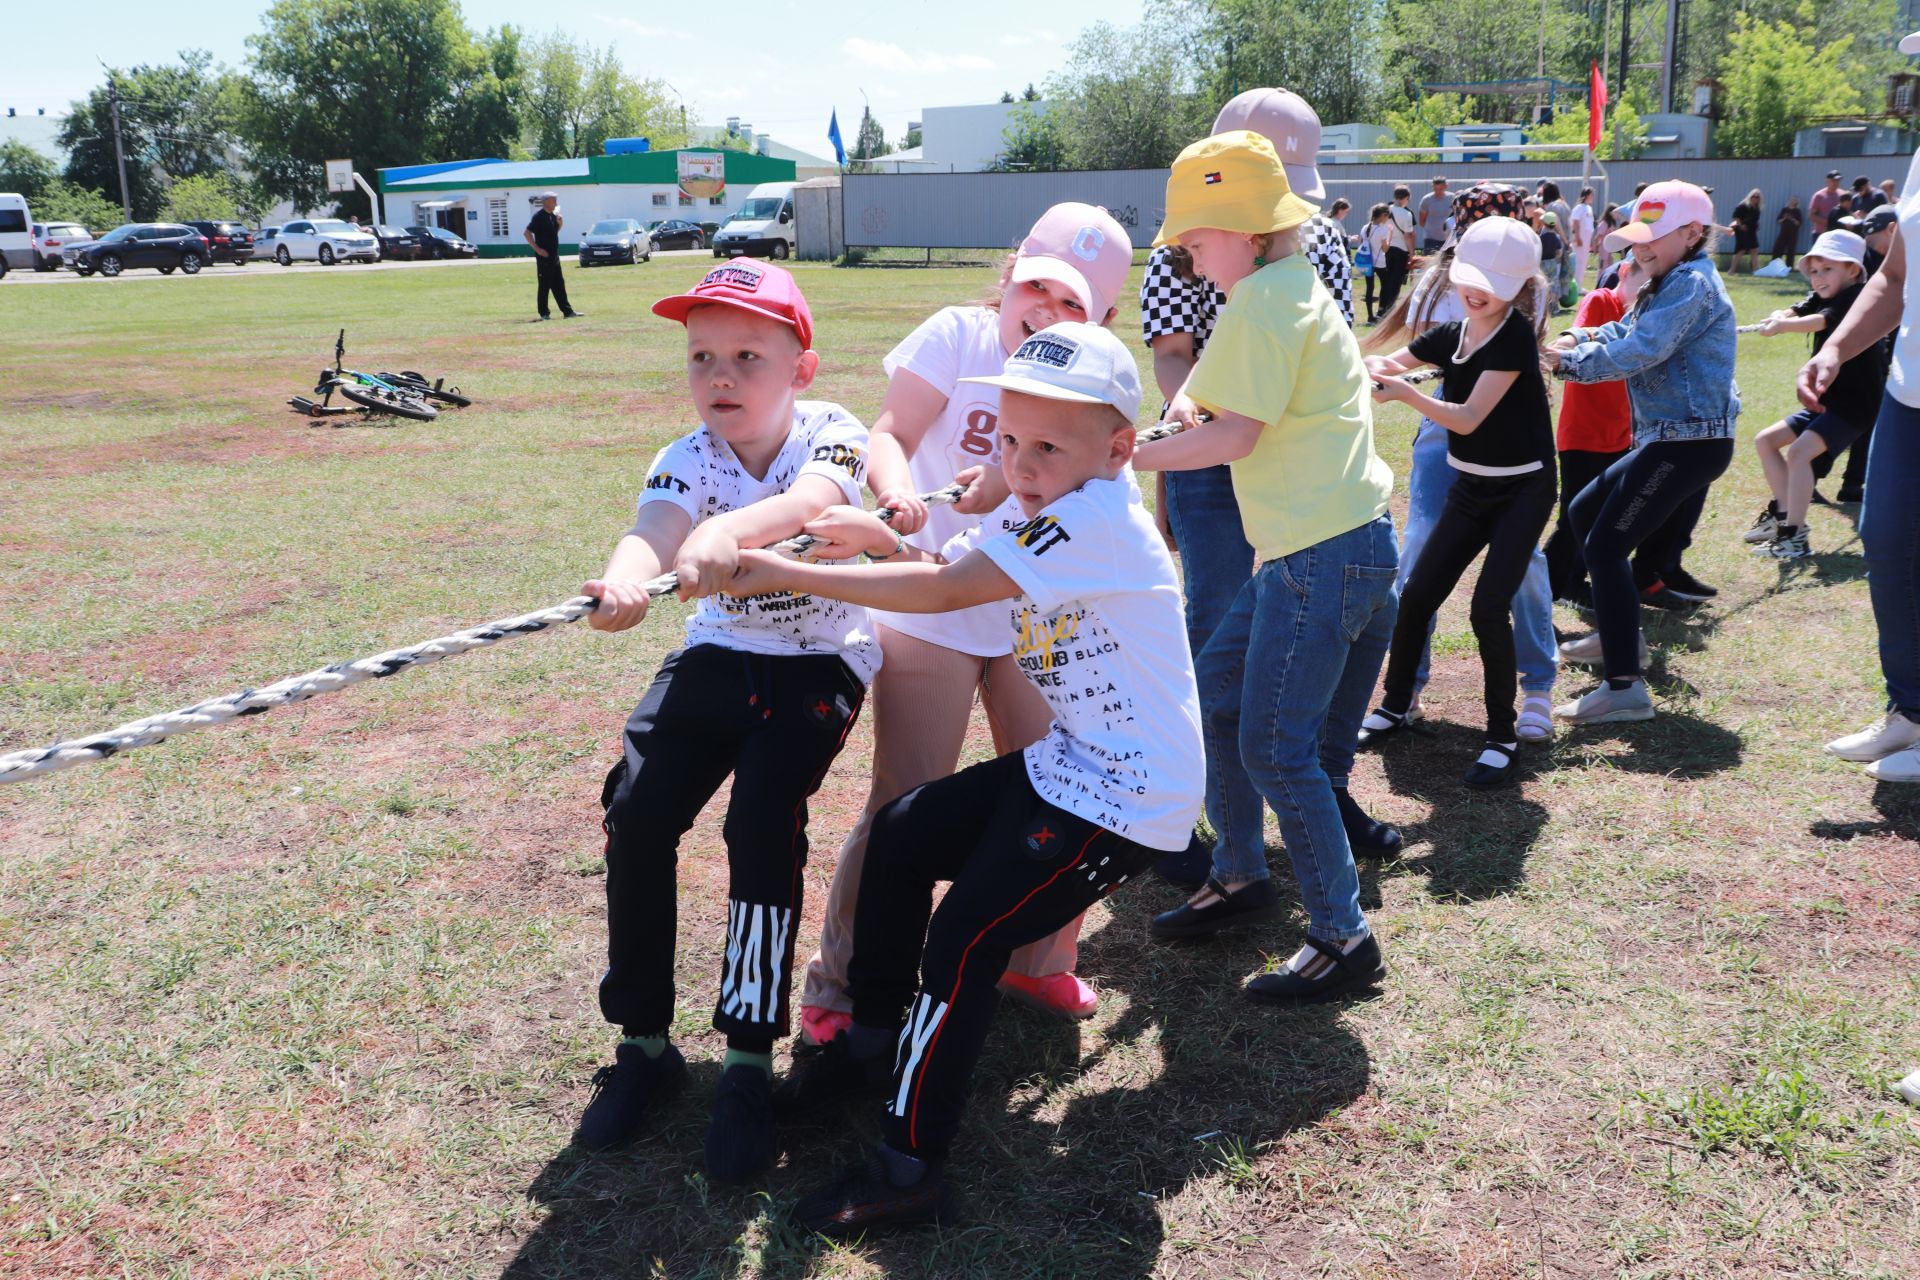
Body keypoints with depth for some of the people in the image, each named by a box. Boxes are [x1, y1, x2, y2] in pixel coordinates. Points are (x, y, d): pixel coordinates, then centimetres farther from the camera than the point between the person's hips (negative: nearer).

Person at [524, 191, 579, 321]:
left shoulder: (553, 215, 11)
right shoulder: (539, 216, -13)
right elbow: (527, 233, -17)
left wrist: (559, 224, 2)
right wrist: (537, 249, -19)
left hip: (554, 256, 8)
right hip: (544, 257, -8)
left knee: (559, 285, 10)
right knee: (544, 285, -2)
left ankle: (567, 311, 12)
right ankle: (544, 313, 5)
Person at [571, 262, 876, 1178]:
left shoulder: (830, 433, -15)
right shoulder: (686, 460, -9)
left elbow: (811, 498, -39)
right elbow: (654, 528, -32)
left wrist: (725, 530, -60)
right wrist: (626, 582, -57)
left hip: (820, 662, -3)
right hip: (717, 654, 3)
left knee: (762, 825, -23)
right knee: (636, 812, -15)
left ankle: (749, 1062, -8)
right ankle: (644, 1042, 3)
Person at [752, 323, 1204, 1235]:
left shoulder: (1097, 519, -26)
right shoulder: (1034, 510, 4)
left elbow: (943, 592, -29)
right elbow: (948, 567, 4)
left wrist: (791, 575, -26)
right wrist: (886, 541, -18)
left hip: (1129, 800, -10)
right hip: (1065, 766, 10)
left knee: (963, 942, -12)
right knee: (900, 835, 12)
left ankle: (909, 1169, 3)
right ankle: (877, 1039, 29)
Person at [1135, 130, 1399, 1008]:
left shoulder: (1261, 299, -12)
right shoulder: (1296, 291, 19)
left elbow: (1236, 435, -18)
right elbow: (1245, 408, 17)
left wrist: (1123, 459, -13)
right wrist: (1191, 404, -3)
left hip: (1324, 553, -11)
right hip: (1318, 544, 11)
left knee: (1275, 749, -4)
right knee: (1214, 693, 16)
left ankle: (1344, 939, 8)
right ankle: (1240, 877, 29)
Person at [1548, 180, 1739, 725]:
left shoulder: (1692, 284, -15)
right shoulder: (1670, 284, 18)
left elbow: (1640, 350, -25)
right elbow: (1627, 330, 14)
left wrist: (1565, 362, -18)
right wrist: (1580, 338, -6)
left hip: (1688, 443, -11)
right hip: (1670, 439, 11)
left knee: (1606, 546, -16)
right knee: (1584, 512, 22)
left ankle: (1625, 688, -16)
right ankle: (1620, 636, 34)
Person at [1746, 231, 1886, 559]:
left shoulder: (1858, 300, -15)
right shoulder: (1822, 298, 10)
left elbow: (1822, 321, -34)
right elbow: (1797, 312, -8)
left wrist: (1784, 325, -52)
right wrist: (1781, 316, -32)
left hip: (1855, 405, -9)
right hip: (1826, 402, 9)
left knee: (1799, 452, -25)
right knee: (1766, 441, 10)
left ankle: (1795, 537, -22)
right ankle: (1783, 512, 19)